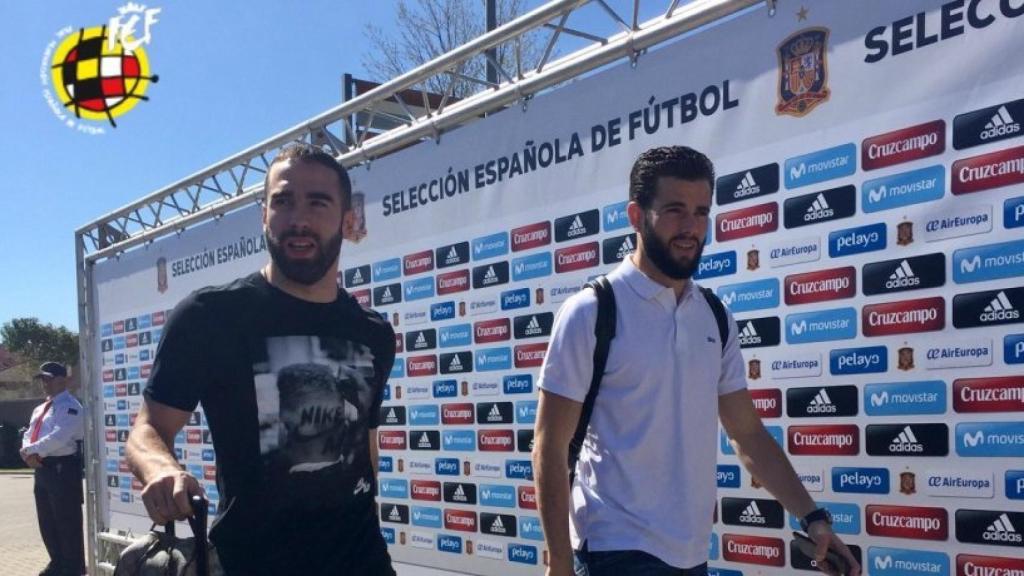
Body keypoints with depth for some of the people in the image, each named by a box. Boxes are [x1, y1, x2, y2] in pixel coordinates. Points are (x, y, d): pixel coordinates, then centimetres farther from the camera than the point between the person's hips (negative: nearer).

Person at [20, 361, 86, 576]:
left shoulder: (70, 406, -11)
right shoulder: (39, 409, 19)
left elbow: (59, 436, -22)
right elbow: (28, 435, 15)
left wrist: (32, 450, -17)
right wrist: (27, 451, -7)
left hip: (62, 468, -9)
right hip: (42, 469, 9)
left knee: (67, 522, -3)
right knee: (47, 521, 17)